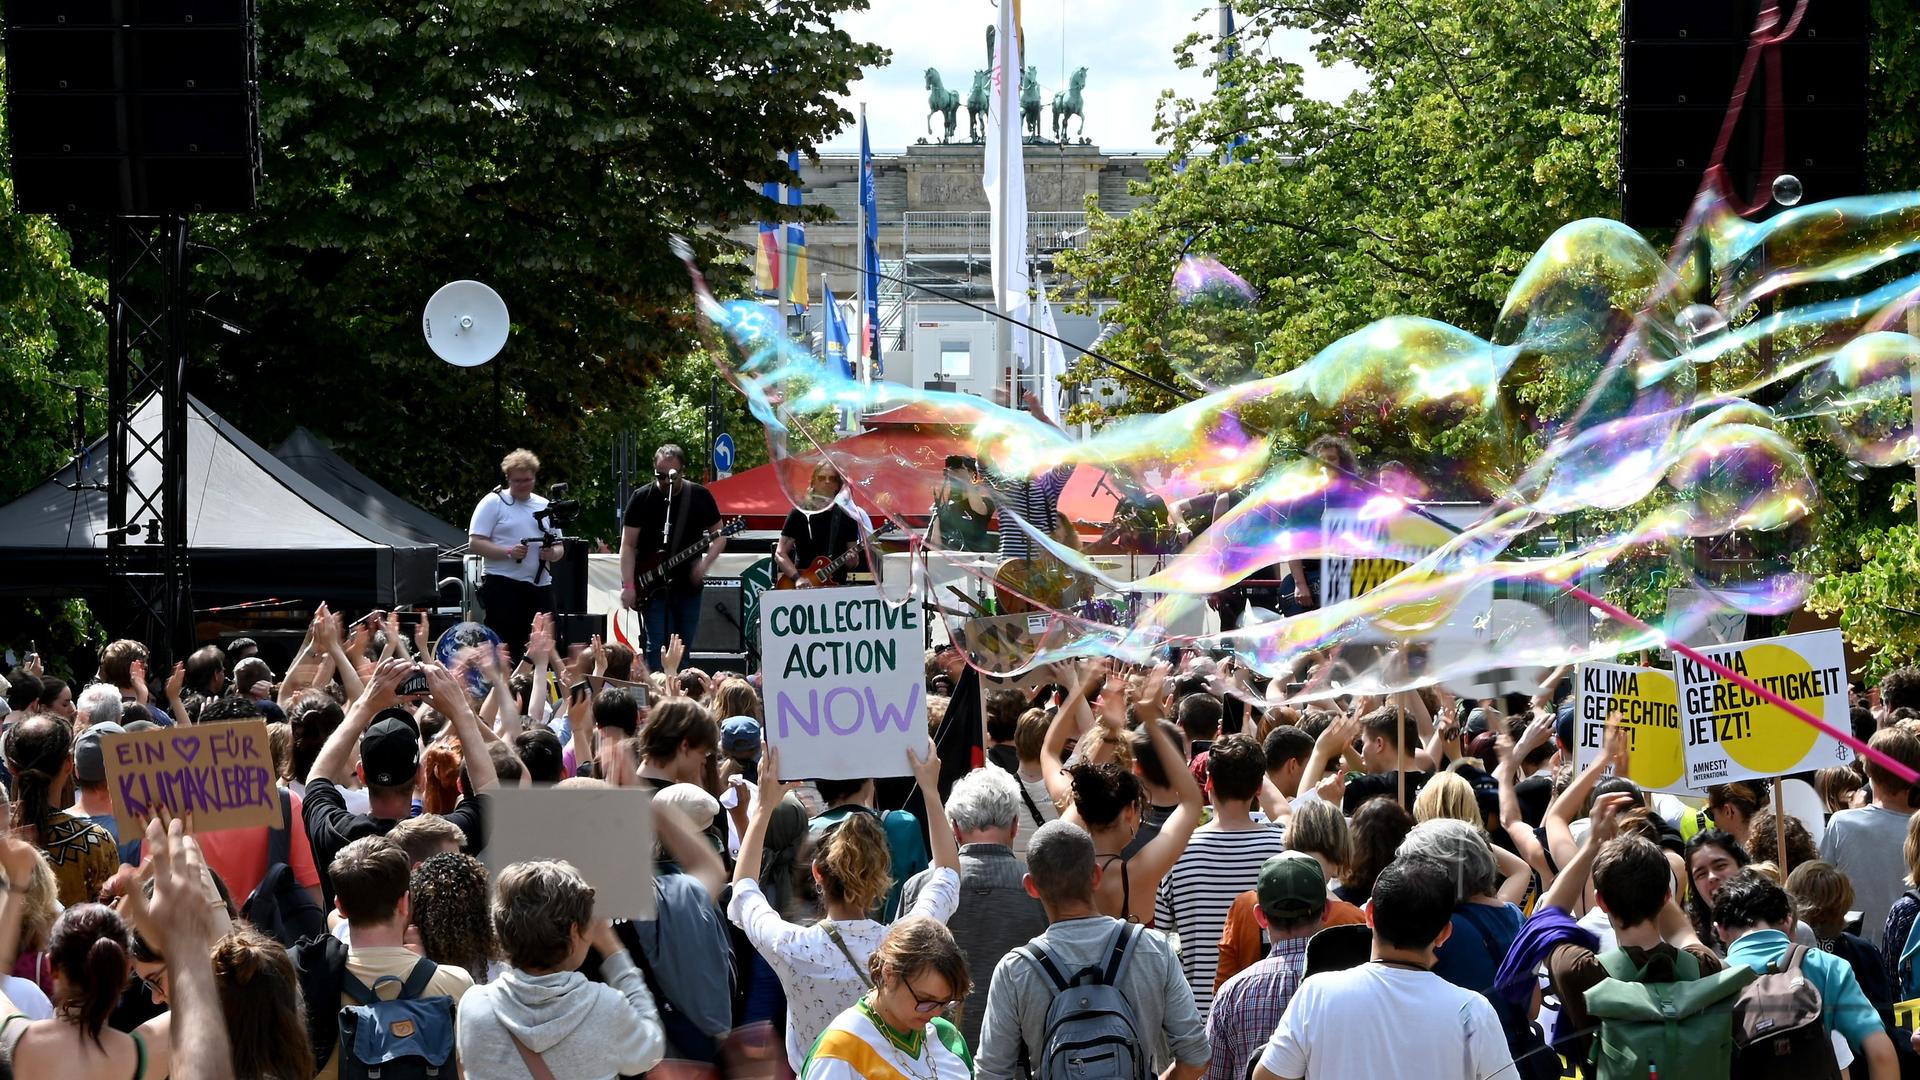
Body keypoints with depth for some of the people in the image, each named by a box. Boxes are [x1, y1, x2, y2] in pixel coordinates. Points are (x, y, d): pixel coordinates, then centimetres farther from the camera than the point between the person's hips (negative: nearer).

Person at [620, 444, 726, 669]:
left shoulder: (700, 497, 2)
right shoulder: (642, 499, -4)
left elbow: (719, 536, 8)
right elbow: (628, 545, -4)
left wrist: (705, 564, -11)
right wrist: (628, 586, -13)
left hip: (688, 586, 2)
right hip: (654, 589, -2)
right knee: (659, 646, -11)